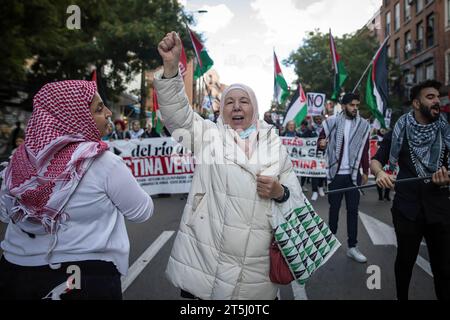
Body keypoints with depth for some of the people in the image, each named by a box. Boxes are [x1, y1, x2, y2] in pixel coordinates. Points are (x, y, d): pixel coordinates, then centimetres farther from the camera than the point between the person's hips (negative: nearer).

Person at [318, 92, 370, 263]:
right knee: (334, 208, 10)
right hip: (336, 173, -1)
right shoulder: (332, 122, -3)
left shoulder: (363, 125, 2)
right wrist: (322, 143, -22)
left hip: (353, 174, 2)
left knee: (353, 210, 4)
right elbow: (321, 140, 2)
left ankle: (352, 247, 10)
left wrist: (365, 172, 7)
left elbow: (365, 151, 8)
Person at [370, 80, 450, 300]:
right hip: (407, 207, -1)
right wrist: (379, 172, -22)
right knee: (405, 260, 13)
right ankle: (401, 297, 32)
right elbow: (375, 161, 1)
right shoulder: (399, 132, 0)